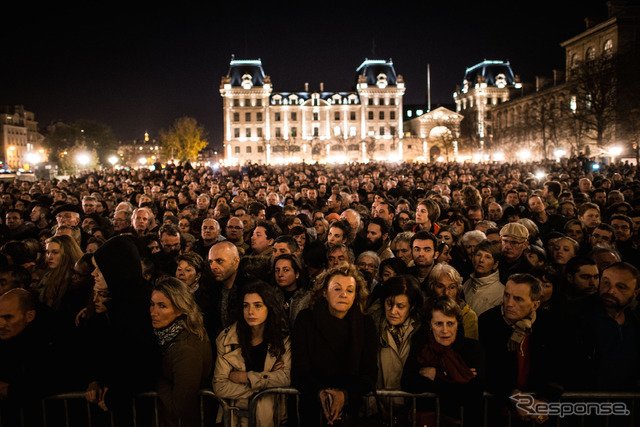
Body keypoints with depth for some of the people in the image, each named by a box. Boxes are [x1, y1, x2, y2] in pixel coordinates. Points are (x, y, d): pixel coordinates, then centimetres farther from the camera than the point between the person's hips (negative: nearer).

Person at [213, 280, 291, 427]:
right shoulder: (227, 338, -5)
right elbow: (219, 387, -8)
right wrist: (266, 379, -12)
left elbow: (287, 377, -11)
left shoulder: (284, 337, -5)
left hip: (272, 404, 0)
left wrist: (245, 377, -12)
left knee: (264, 402, -26)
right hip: (236, 406, 0)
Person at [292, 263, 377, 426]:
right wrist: (320, 393, -22)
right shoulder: (306, 319, 1)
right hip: (313, 404, 0)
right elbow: (300, 371, -2)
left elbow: (369, 373, 0)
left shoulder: (366, 323, 4)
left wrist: (345, 394, -19)